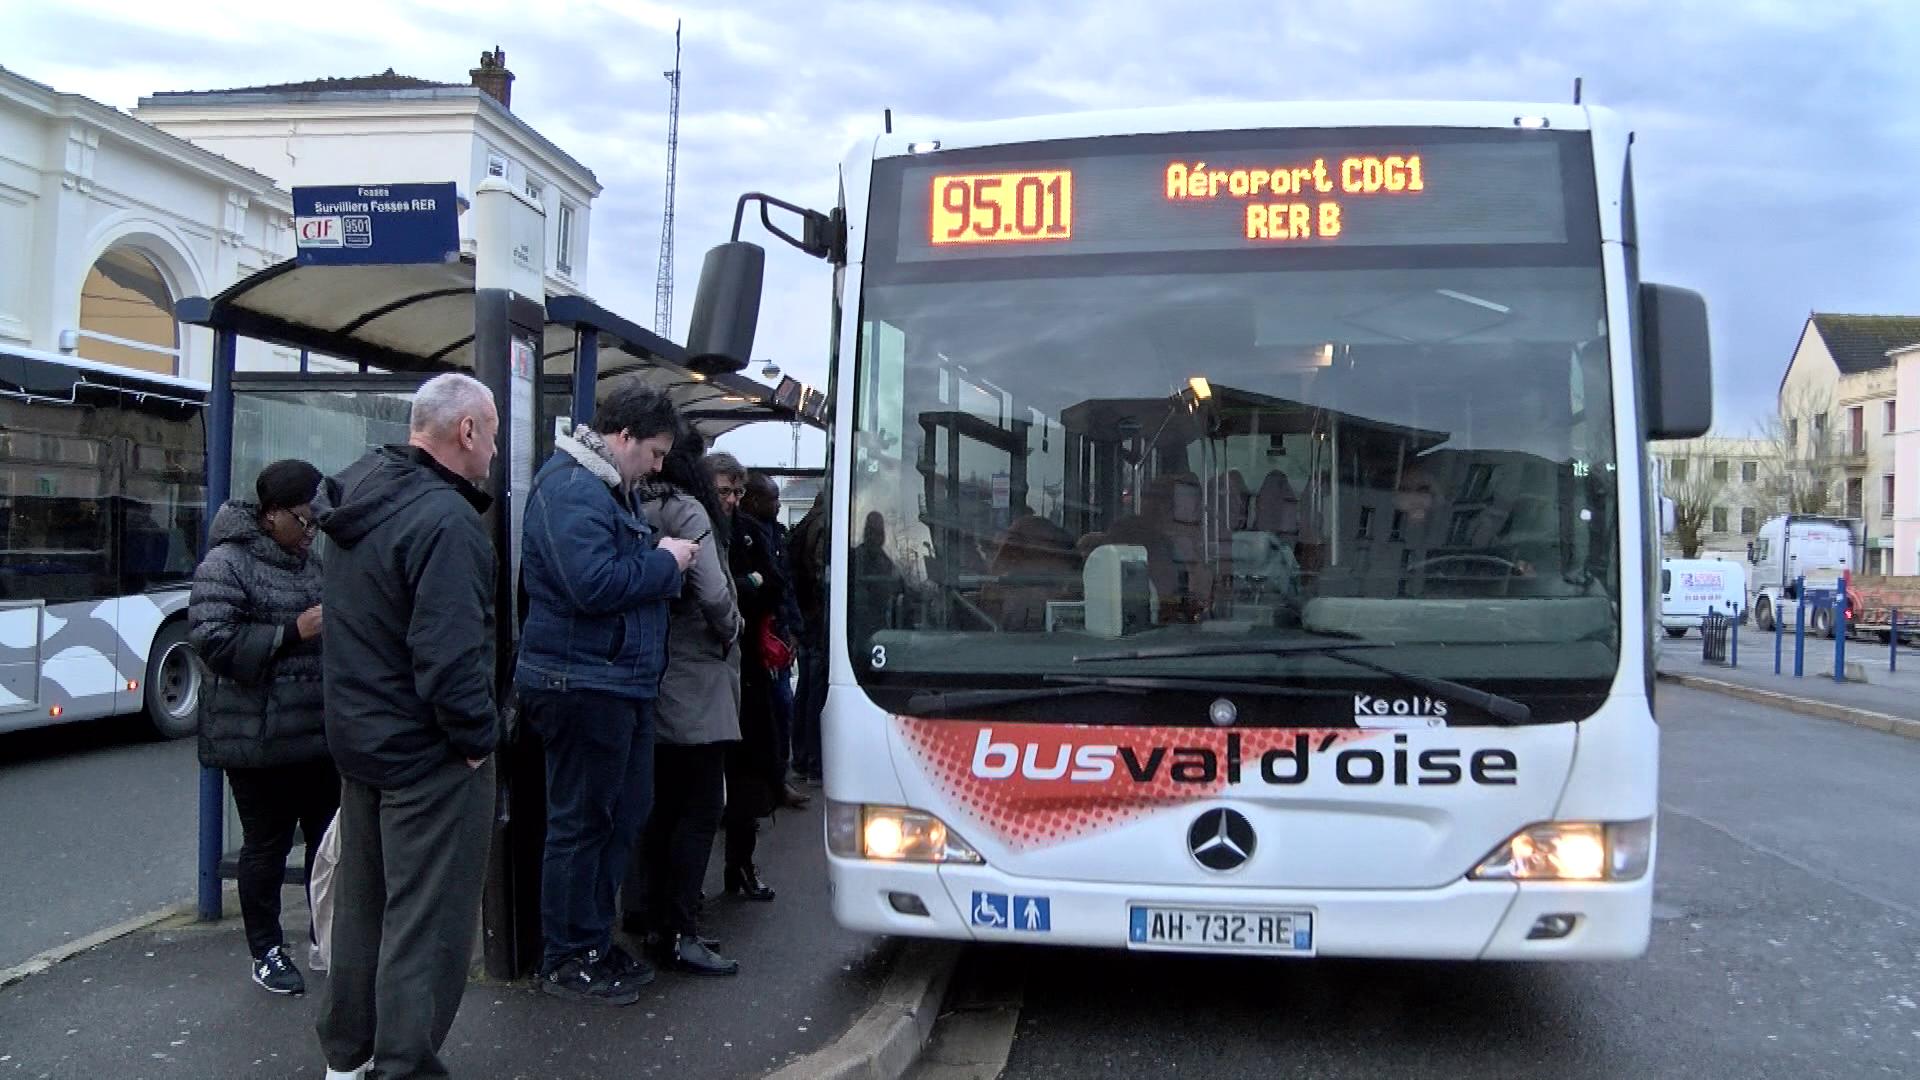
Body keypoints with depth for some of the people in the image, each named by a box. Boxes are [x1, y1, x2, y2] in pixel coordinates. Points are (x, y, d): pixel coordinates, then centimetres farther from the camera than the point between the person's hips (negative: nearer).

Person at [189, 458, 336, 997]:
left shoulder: (312, 562, 12)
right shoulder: (228, 563, -10)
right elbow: (212, 639, -18)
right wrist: (293, 632, -23)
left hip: (319, 731, 7)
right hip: (260, 736, -6)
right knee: (267, 844, 5)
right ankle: (266, 951, 20)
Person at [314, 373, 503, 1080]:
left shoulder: (360, 498, 7)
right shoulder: (444, 519, -23)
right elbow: (449, 652, -29)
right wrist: (477, 736, -17)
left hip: (358, 735, 10)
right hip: (429, 753, -10)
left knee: (363, 901, 21)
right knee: (427, 920, 1)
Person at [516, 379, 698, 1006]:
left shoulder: (608, 488, 18)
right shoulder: (570, 488, -16)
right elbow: (592, 584, -27)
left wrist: (664, 562, 10)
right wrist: (664, 562, -15)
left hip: (620, 684, 11)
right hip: (582, 684, -11)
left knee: (626, 814, 17)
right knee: (581, 823, 0)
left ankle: (594, 942, 28)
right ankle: (567, 961, 13)